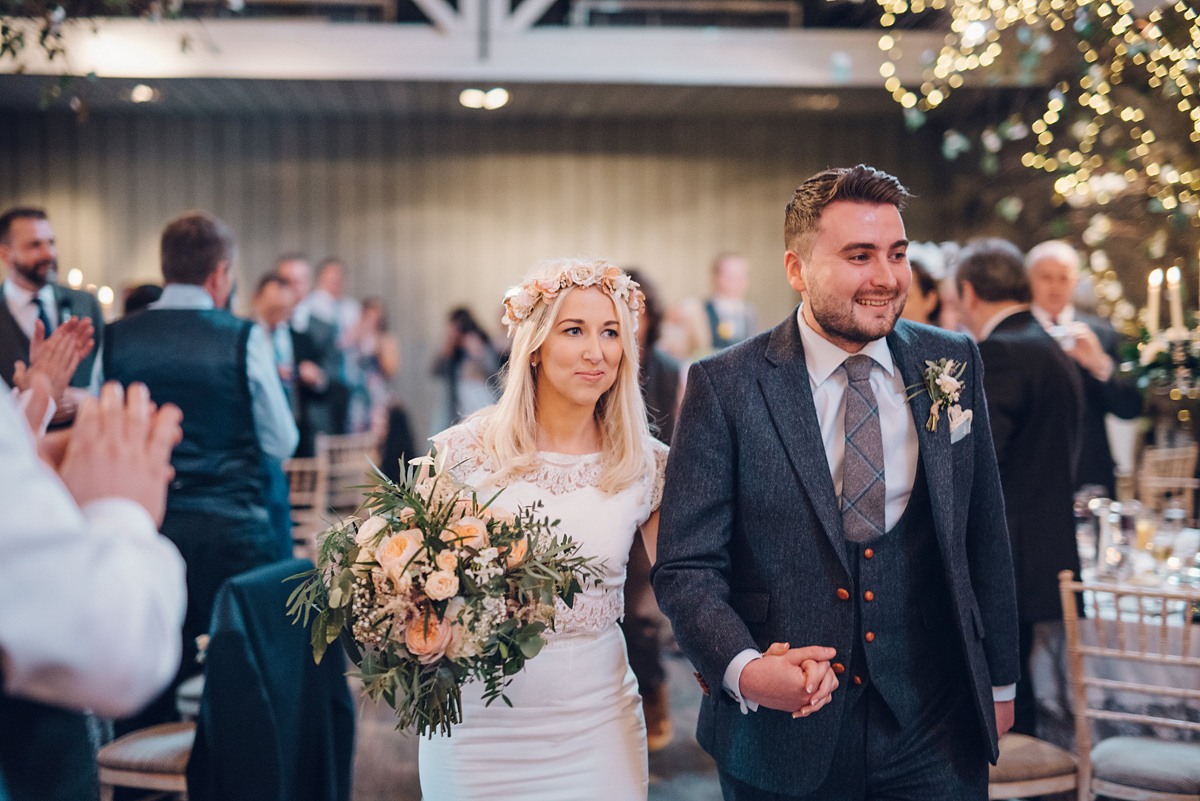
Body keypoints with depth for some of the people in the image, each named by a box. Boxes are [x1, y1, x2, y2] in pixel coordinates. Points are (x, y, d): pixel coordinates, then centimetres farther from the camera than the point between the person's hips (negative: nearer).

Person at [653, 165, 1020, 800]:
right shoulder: (724, 387, -9)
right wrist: (743, 669, -25)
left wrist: (999, 680, 13)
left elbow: (984, 534, 9)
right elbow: (686, 566, -9)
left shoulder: (953, 364, 1)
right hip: (781, 740, -2)